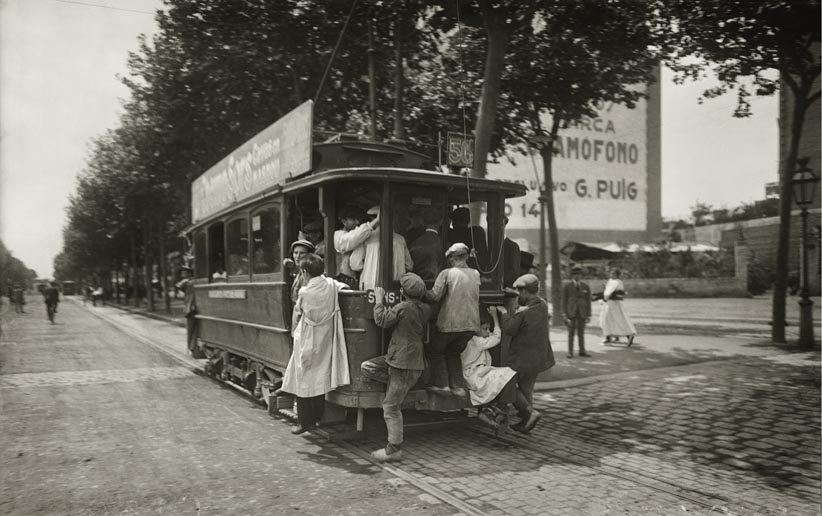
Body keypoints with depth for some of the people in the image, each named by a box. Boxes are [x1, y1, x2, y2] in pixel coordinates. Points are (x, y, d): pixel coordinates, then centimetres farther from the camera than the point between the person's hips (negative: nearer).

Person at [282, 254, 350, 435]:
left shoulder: (304, 292, -15)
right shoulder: (331, 285, -6)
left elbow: (296, 315, 0)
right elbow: (344, 286, 16)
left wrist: (294, 332, 16)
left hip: (307, 341, -5)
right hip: (325, 341, 5)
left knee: (304, 380, 5)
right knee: (320, 378, 16)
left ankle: (305, 422, 9)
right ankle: (318, 417, 24)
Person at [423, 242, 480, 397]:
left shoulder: (447, 273, -8)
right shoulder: (476, 274, 8)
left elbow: (435, 296, -11)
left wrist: (423, 291, 5)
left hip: (450, 323, -5)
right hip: (471, 325, 5)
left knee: (435, 350, 16)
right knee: (453, 352, 24)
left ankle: (441, 384, 9)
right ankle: (457, 386, 16)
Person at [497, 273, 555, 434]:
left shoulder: (523, 312, -23)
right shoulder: (543, 306, 2)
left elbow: (509, 330, -19)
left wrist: (504, 313, -5)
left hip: (523, 358, -8)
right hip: (539, 358, 8)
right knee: (526, 388, 19)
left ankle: (530, 411, -3)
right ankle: (525, 423, 26)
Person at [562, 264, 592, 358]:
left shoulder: (586, 286, 5)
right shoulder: (566, 286, 2)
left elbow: (588, 301, 7)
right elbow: (564, 301, 2)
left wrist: (589, 315, 3)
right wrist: (564, 314, -5)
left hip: (582, 313, 1)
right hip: (571, 312, -1)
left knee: (581, 333, 6)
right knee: (571, 333, -1)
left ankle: (582, 351, 14)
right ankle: (570, 352, 4)